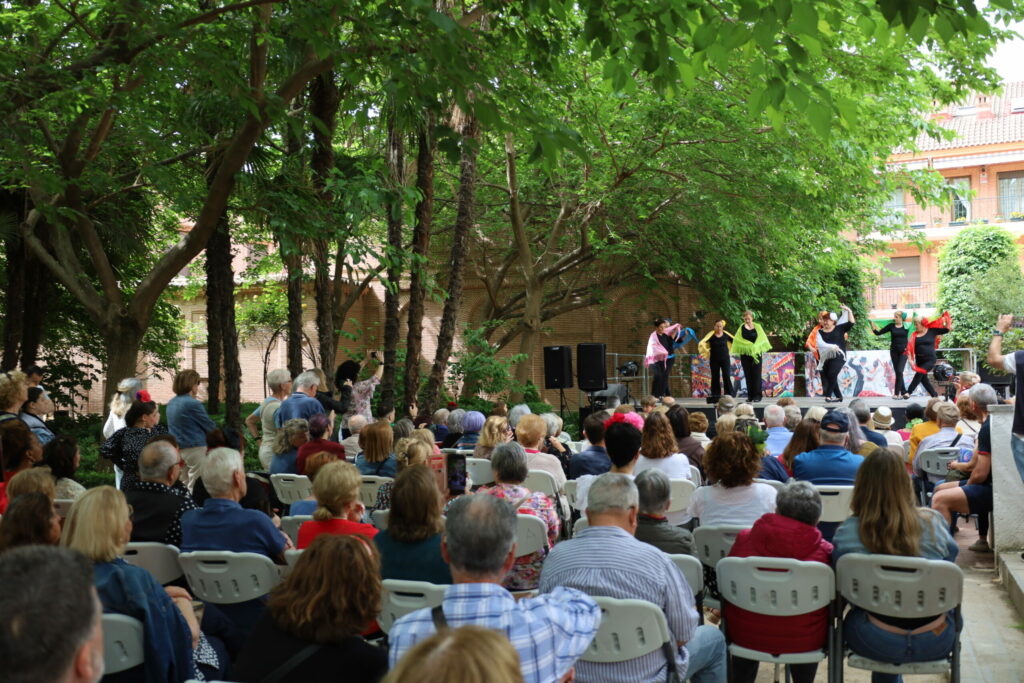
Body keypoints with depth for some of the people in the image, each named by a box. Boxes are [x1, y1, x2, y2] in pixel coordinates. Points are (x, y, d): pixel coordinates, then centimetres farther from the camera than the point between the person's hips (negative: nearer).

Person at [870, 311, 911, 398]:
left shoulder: (906, 326, -3)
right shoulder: (891, 326, 3)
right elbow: (878, 333, 4)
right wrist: (872, 324, -5)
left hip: (903, 351, -3)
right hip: (894, 351, 3)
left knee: (899, 371, -12)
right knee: (897, 372, 5)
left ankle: (896, 393, -7)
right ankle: (904, 392, 15)